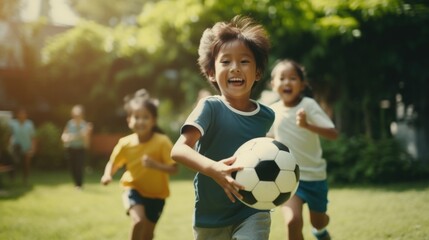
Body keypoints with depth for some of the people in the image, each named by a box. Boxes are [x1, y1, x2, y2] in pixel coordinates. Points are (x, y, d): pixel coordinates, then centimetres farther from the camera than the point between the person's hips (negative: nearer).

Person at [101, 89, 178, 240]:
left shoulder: (162, 142, -21)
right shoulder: (125, 143, -14)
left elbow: (174, 168, -21)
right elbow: (113, 164, -1)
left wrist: (155, 165, -37)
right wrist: (108, 175, -22)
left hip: (156, 194, 0)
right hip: (134, 189, 0)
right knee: (138, 220, -28)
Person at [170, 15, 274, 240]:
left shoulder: (266, 116, -1)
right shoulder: (210, 107, -14)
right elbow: (179, 149, -31)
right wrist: (212, 169, -45)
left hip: (252, 212, 1)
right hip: (211, 216, -1)